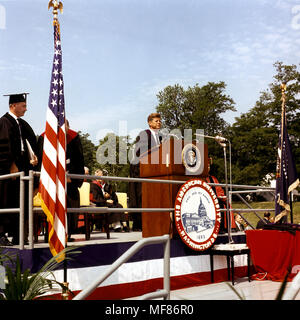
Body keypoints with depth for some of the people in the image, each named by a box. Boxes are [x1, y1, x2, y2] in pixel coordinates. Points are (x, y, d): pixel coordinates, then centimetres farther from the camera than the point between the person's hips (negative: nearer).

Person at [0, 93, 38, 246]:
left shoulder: (22, 123, 18)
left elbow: (30, 141, 16)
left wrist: (33, 157, -2)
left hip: (21, 167, 8)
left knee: (20, 202, 8)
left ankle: (17, 236, 13)